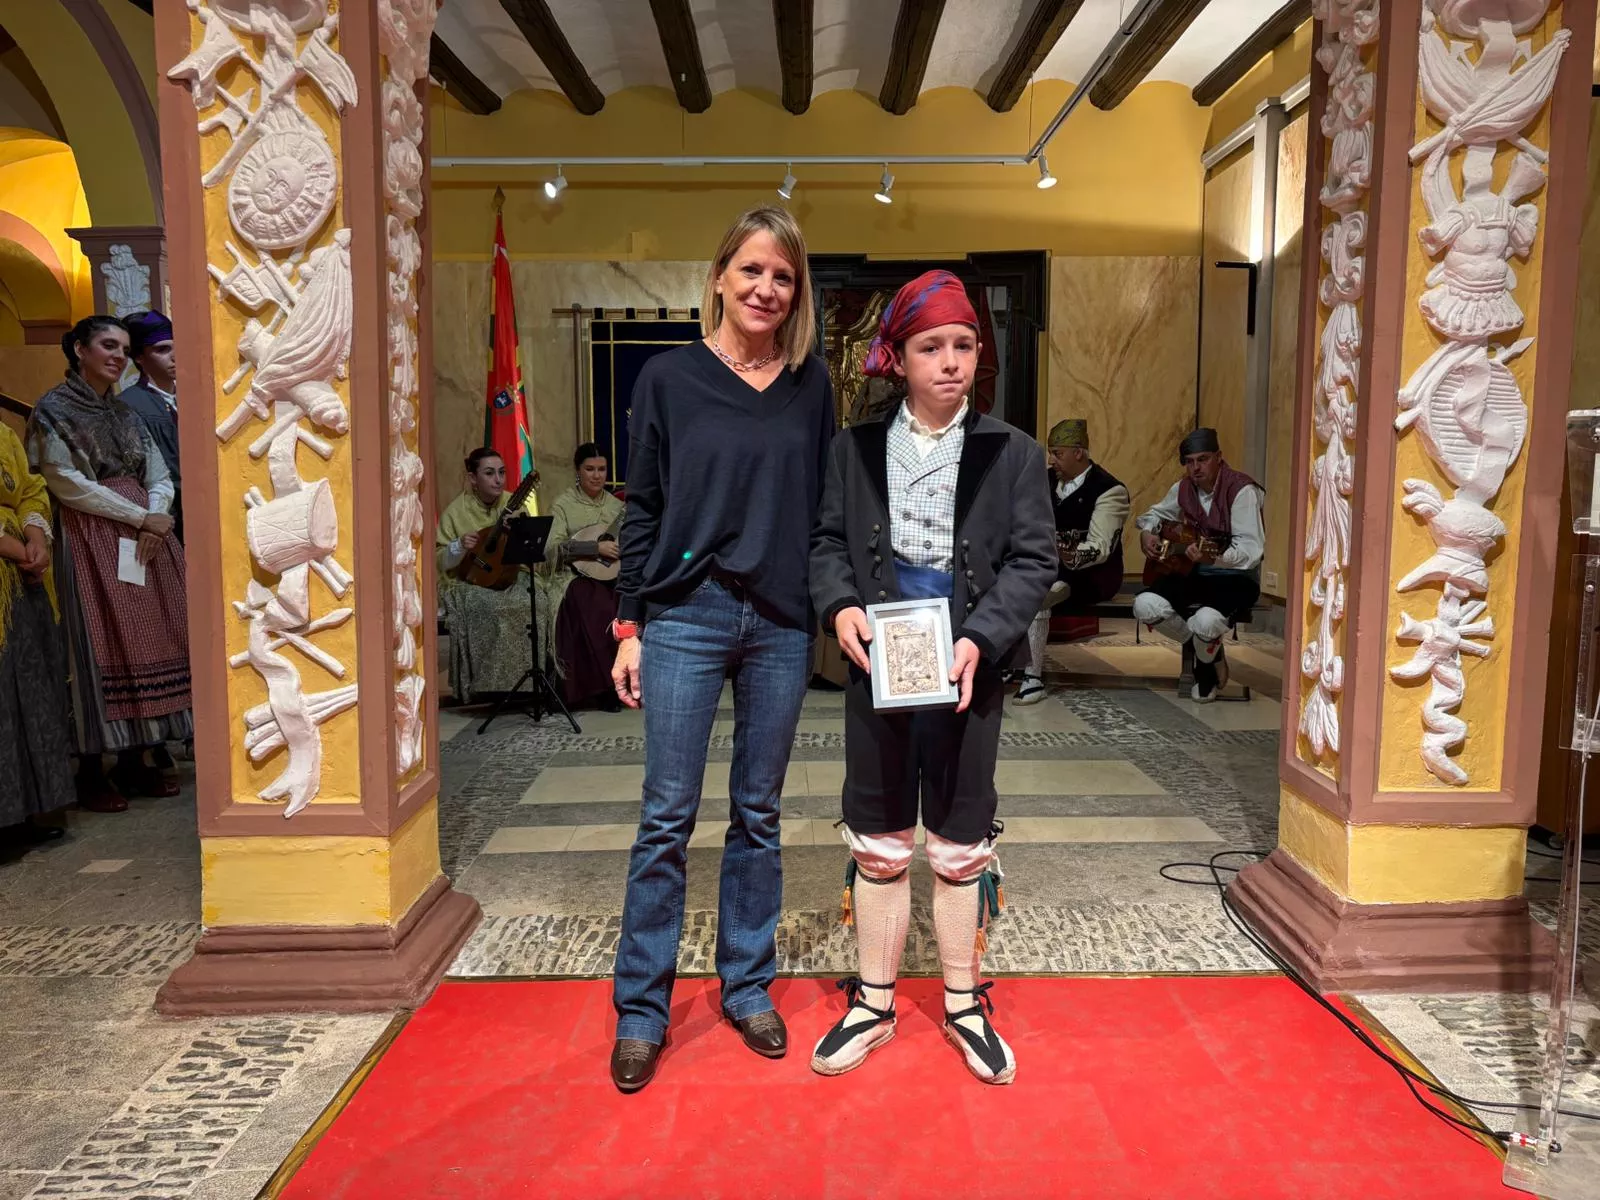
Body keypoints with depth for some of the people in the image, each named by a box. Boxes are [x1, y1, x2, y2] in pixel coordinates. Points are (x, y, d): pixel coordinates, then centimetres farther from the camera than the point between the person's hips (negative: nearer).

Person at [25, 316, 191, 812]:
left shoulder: (125, 413, 17)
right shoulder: (53, 410, -1)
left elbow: (159, 478, 11)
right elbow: (69, 484, -10)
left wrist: (155, 519, -9)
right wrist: (140, 517, -11)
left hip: (146, 540, 6)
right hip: (90, 542, -6)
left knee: (145, 642, 3)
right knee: (99, 647, -6)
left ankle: (134, 760, 10)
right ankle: (91, 771, 2)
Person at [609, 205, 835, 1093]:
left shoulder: (812, 386, 6)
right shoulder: (669, 378, 1)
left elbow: (825, 507, 9)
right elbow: (643, 509, 2)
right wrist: (629, 626, -1)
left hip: (781, 626, 2)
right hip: (686, 617, -2)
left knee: (758, 815, 12)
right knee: (667, 818, 3)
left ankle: (747, 985, 28)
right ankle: (641, 1009, 18)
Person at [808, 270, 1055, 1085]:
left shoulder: (1011, 452, 1)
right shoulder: (855, 447, 5)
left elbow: (1033, 559, -3)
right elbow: (826, 540, 7)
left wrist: (980, 638, -17)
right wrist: (840, 605, -13)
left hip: (969, 665, -1)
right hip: (878, 662, 1)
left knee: (961, 845, 11)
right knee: (877, 842, 11)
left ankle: (964, 1004, 30)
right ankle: (874, 1003, 27)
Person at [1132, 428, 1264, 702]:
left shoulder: (1242, 490, -15)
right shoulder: (1183, 489, 4)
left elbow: (1251, 551, -24)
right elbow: (1155, 513, 25)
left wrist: (1212, 558, -42)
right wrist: (1146, 533, 2)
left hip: (1235, 578, -6)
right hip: (1193, 574, 6)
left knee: (1206, 619, -38)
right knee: (1145, 605, -23)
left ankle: (1206, 662, 3)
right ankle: (1208, 649, 4)